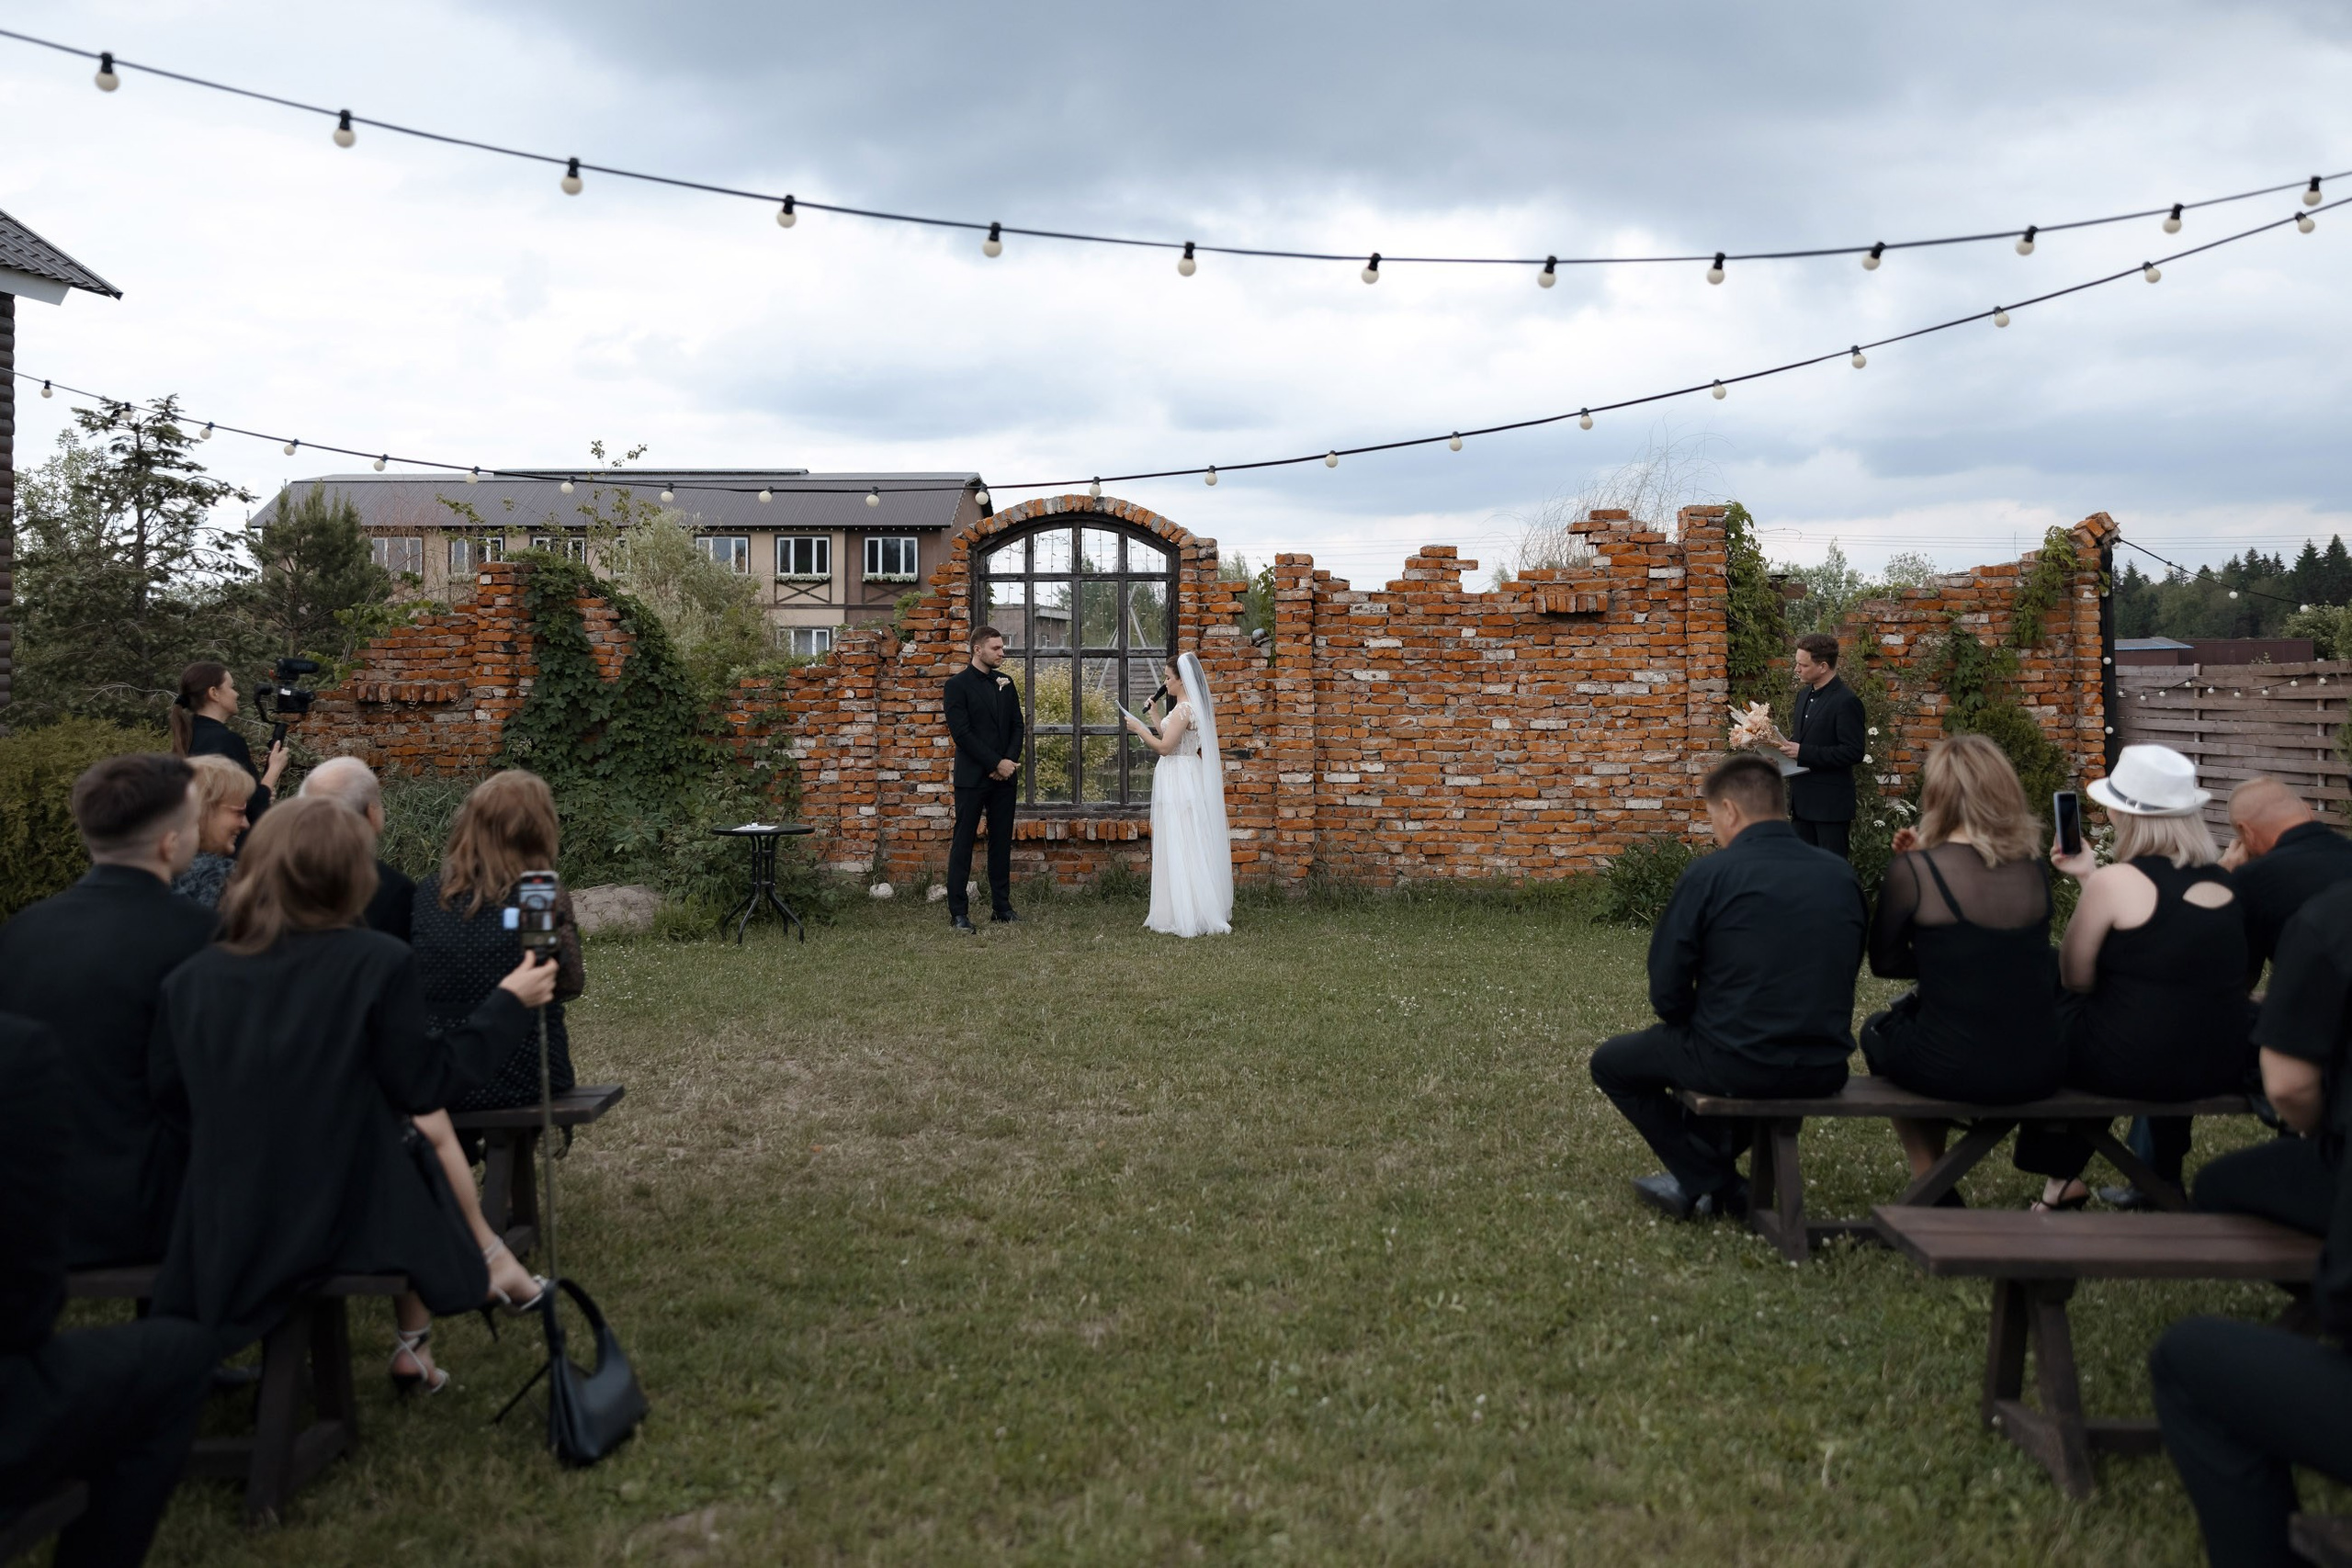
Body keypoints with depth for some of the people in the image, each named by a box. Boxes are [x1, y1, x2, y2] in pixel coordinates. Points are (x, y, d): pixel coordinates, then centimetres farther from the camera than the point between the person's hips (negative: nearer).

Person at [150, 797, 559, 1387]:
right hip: (350, 1215, -3)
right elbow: (423, 1086, -9)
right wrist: (507, 1004, 0)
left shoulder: (190, 978, -4)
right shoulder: (377, 962, -16)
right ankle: (413, 1350, 36)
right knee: (428, 1133, 29)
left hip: (226, 1230, 3)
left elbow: (173, 1102, 5)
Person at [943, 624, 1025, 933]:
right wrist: (996, 764, -13)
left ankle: (1002, 906, 15)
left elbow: (1017, 726, 13)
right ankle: (958, 912, -1)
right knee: (962, 843, -2)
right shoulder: (958, 684, -5)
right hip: (972, 777, -5)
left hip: (1004, 777, 6)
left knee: (1002, 842, 8)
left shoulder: (1006, 683, 13)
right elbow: (961, 732, -12)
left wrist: (1009, 762, -4)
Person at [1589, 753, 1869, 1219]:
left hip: (1737, 1066, -6)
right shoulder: (1842, 876, 3)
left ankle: (1715, 1185, 16)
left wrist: (1694, 1024, 14)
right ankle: (1699, 1175, 37)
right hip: (1826, 1071, 6)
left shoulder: (1709, 875, -12)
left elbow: (1667, 993, -7)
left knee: (1611, 1062, 19)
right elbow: (1841, 977, 14)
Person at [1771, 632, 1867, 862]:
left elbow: (1854, 752, -20)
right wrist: (1789, 746, 2)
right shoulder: (1805, 694, 12)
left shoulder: (1846, 701, -15)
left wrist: (1803, 752, -22)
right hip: (1803, 800, 8)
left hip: (1831, 804, -8)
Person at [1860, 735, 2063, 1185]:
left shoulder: (1913, 870, -12)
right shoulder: (2034, 868, 3)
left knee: (1878, 1030, 29)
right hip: (2041, 1069, 5)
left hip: (1953, 1070, -5)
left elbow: (1885, 961, 0)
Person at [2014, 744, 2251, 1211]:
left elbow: (2076, 979, -4)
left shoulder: (2116, 881, -13)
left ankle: (2063, 1176, 29)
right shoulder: (2222, 882, 5)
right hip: (2221, 1070, 6)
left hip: (2133, 1066, -6)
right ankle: (2165, 1176, 39)